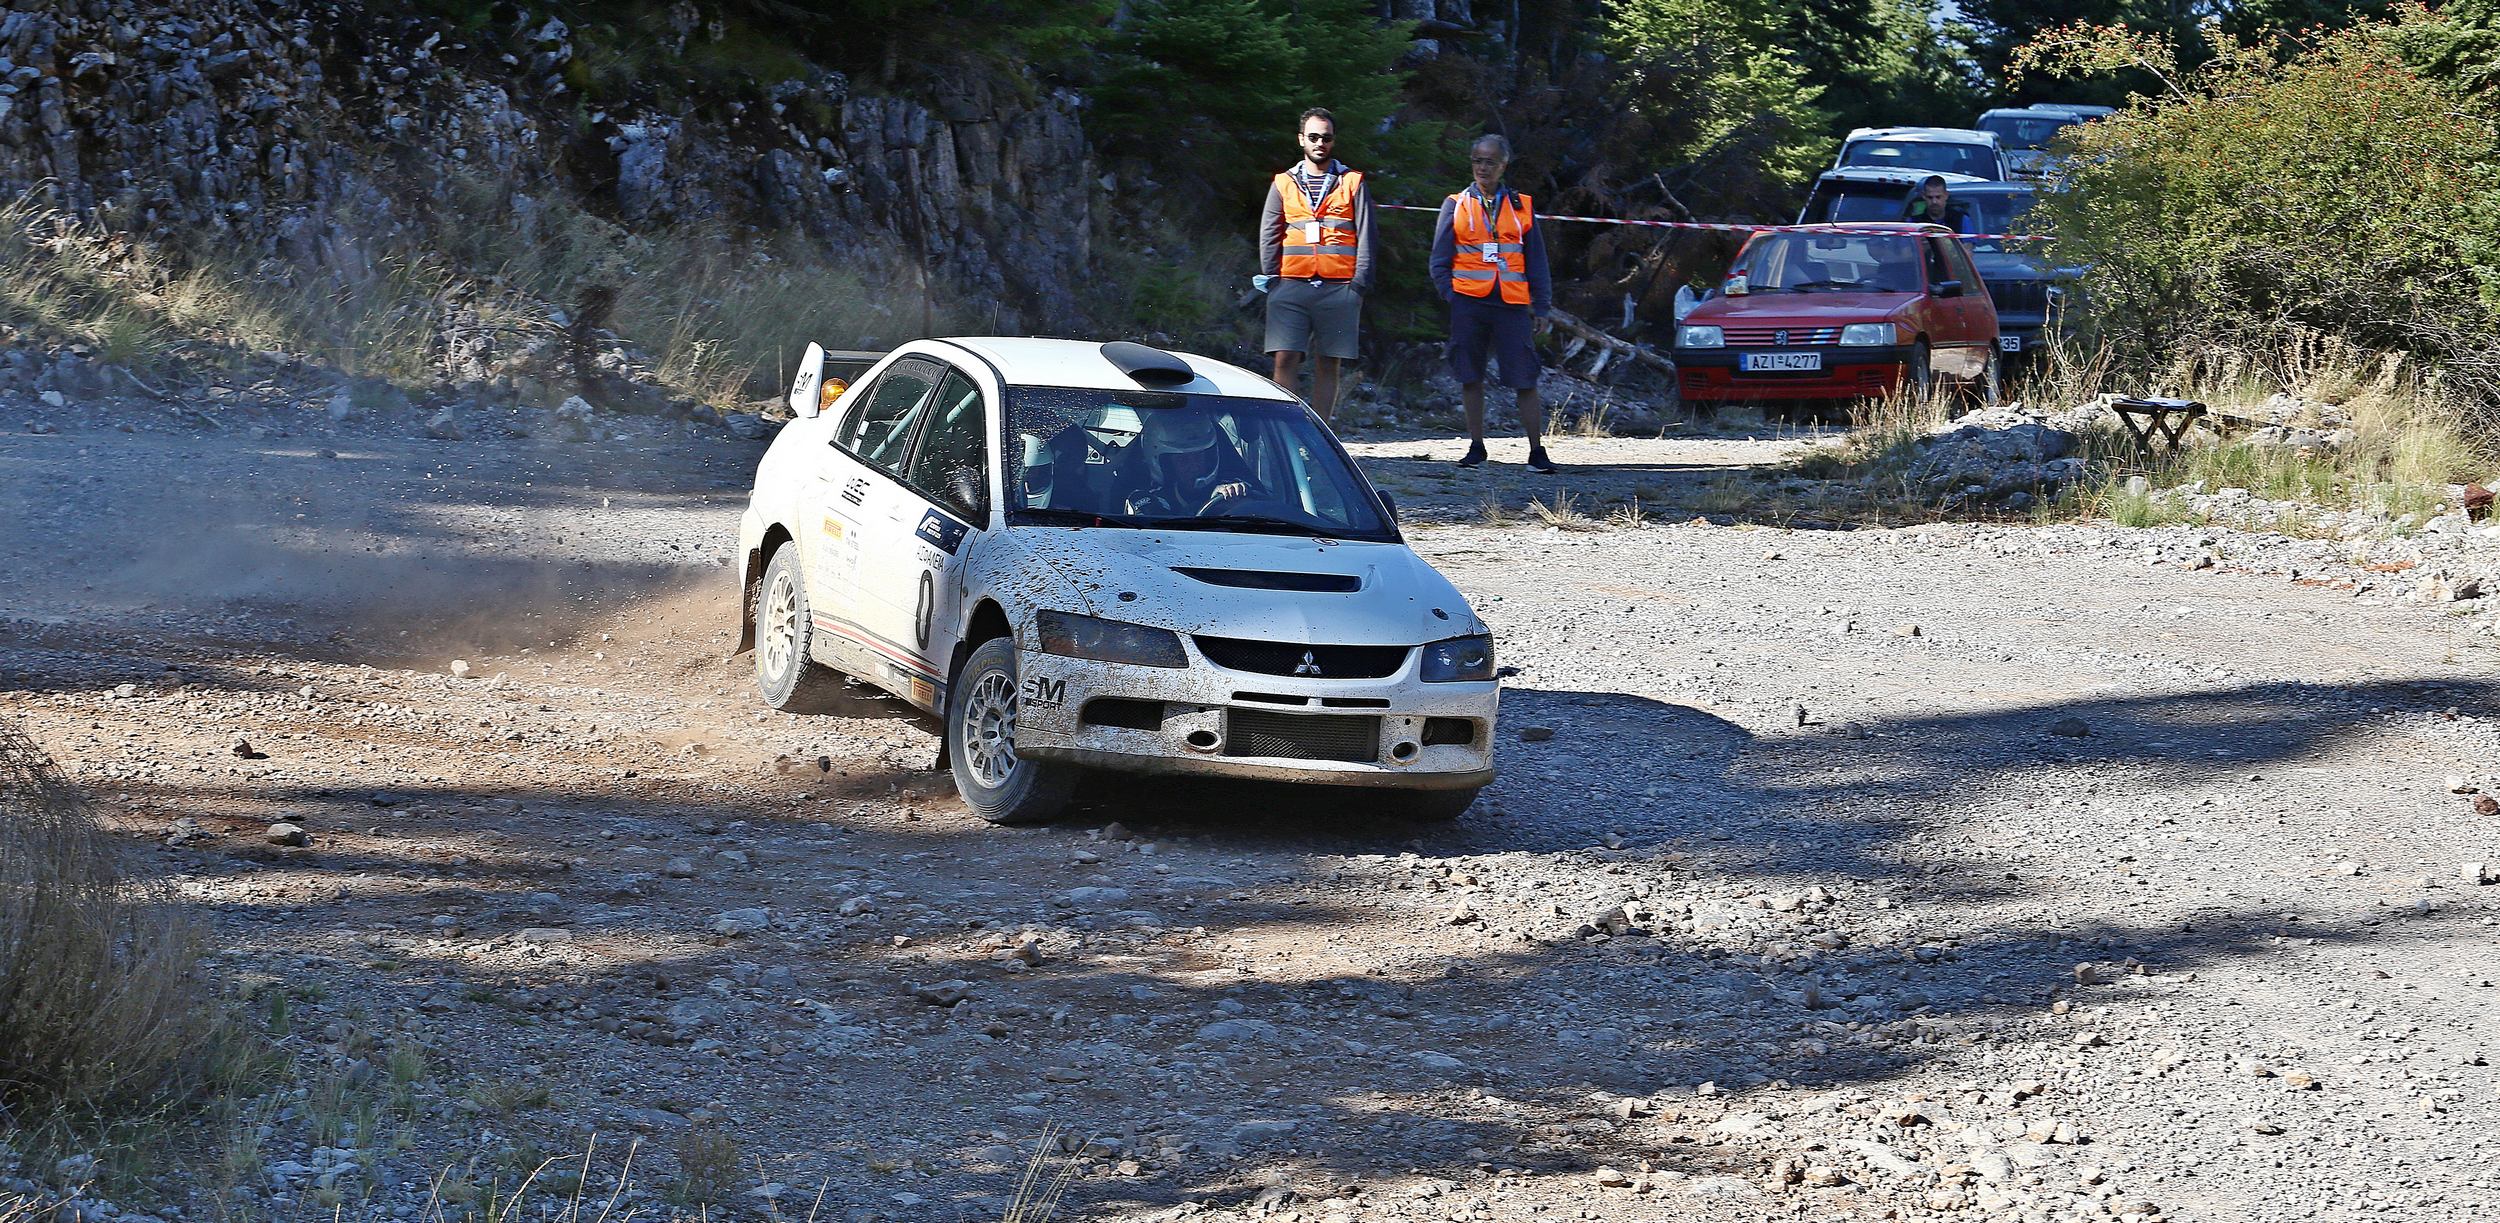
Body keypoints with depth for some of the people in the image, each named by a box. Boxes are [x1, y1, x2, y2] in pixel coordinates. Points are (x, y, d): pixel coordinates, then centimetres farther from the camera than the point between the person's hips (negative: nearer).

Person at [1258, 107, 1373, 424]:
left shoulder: (1352, 184, 9)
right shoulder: (1284, 184, 13)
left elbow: (1365, 237, 5)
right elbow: (1268, 236, 12)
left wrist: (1359, 285, -4)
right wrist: (1270, 280, 2)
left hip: (1338, 289, -1)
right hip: (1291, 288, 1)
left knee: (1328, 365, 2)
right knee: (1285, 361, -8)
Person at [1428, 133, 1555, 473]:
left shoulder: (1522, 206, 11)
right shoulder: (1456, 205, 9)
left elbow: (1536, 259, 13)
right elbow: (1439, 259, 9)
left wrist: (1540, 305, 8)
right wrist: (1449, 294, -3)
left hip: (1512, 304, 0)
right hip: (1468, 303, 0)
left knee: (1526, 380, -5)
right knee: (1470, 377, 4)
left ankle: (1537, 452, -2)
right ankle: (1476, 446, 16)